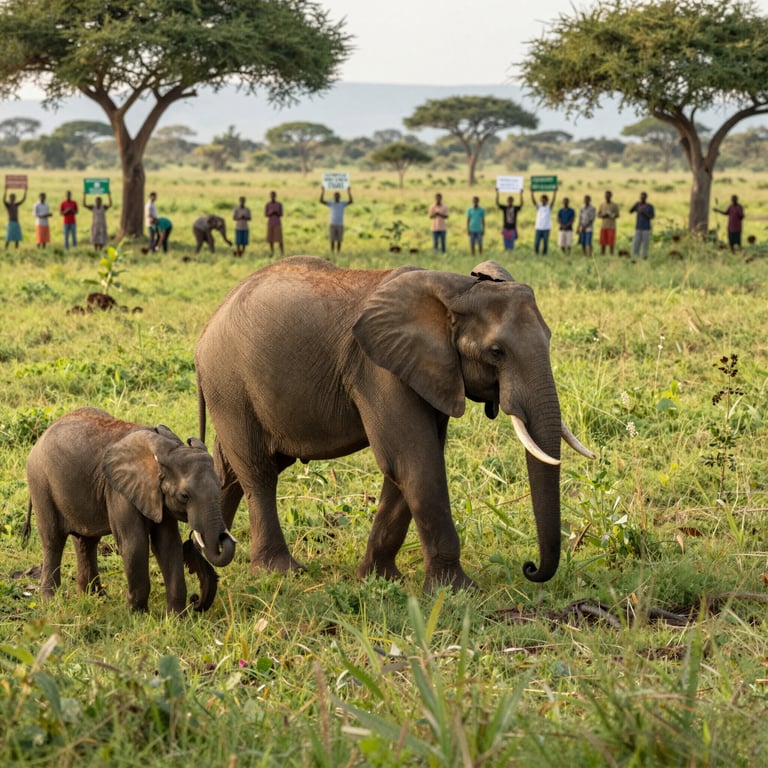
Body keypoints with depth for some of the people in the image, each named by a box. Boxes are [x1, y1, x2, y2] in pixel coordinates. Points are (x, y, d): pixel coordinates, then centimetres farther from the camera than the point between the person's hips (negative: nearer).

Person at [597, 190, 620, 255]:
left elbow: (617, 215, 1)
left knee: (611, 242, -4)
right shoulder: (602, 205, 9)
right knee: (603, 242, 1)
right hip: (603, 226, 3)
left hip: (611, 227, -3)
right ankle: (603, 254, 6)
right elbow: (598, 215, 11)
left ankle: (611, 255, 1)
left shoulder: (614, 205, 0)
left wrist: (610, 216, -18)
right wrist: (603, 216, -11)